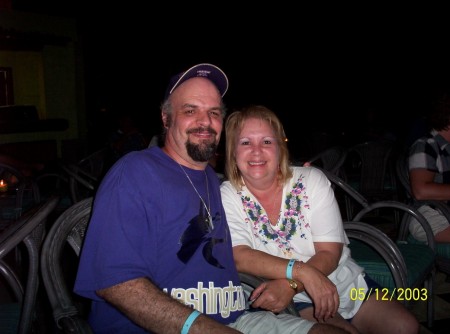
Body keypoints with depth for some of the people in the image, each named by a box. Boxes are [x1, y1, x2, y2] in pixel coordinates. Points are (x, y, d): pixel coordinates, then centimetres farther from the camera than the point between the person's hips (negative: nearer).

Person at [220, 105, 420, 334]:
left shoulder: (311, 180, -5)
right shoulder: (228, 196, -8)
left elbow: (330, 252, -11)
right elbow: (239, 257, -21)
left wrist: (291, 285, -29)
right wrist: (302, 272, -33)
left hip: (345, 282, 3)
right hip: (295, 301, -3)